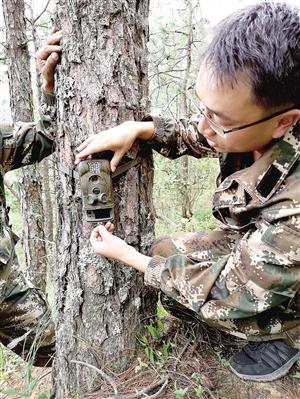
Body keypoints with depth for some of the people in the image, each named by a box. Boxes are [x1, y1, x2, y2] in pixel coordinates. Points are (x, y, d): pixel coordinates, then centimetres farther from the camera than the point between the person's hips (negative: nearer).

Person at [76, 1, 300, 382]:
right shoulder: (251, 125, -22)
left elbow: (225, 295, -30)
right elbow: (193, 136, -2)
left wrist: (128, 256, -21)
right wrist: (135, 129, -22)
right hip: (253, 244, 7)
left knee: (173, 283, -21)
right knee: (164, 251, 1)